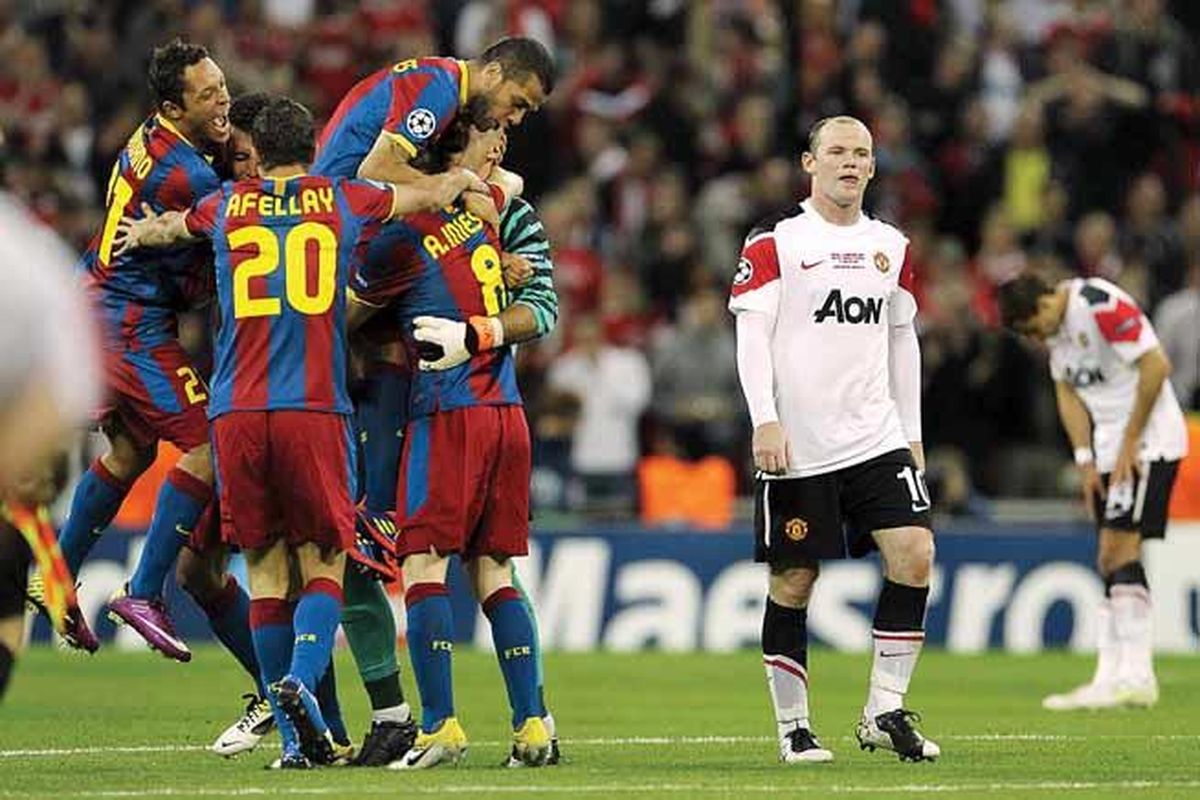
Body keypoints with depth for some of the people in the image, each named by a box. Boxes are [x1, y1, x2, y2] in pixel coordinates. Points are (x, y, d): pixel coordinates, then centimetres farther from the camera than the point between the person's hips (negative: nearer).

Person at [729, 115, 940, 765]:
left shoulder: (890, 246, 14)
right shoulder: (773, 244, -1)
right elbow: (751, 336, -7)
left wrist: (911, 434, 18)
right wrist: (765, 420, -18)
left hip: (875, 440, 4)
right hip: (797, 445, -4)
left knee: (914, 554, -12)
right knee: (792, 584, 0)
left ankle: (884, 711, -3)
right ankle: (793, 727, 10)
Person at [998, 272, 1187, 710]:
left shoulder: (1101, 306, -19)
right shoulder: (1054, 327, 8)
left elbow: (1156, 365, -21)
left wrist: (1130, 444, -16)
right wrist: (1086, 460, 4)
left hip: (1149, 439, -9)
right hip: (1110, 446, 9)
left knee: (1120, 547, -15)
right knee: (1109, 559, 4)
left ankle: (1136, 675, -16)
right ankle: (1111, 678, 4)